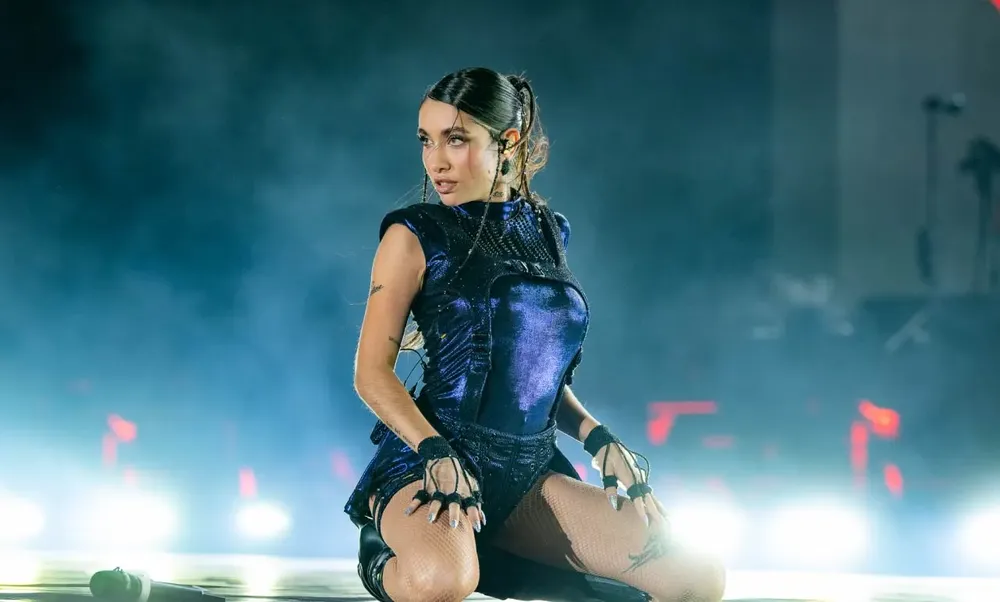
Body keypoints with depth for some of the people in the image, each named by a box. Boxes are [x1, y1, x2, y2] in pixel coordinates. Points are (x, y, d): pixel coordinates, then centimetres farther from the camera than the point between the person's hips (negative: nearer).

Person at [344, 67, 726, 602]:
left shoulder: (546, 233, 14)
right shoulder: (416, 236, -1)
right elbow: (372, 372, -6)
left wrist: (599, 438, 7)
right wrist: (437, 455, -20)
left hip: (528, 471, 6)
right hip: (431, 461, -5)